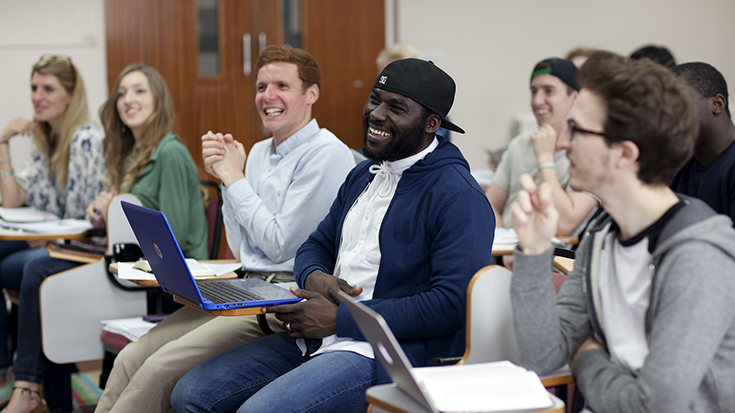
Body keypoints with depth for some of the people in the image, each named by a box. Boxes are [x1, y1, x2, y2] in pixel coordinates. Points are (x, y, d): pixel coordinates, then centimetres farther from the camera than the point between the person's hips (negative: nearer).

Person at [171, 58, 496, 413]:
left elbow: (454, 305, -20)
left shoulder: (458, 197, -11)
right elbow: (317, 245, 26)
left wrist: (340, 319, -18)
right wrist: (314, 278, -2)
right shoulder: (363, 175, 18)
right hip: (316, 340, 9)